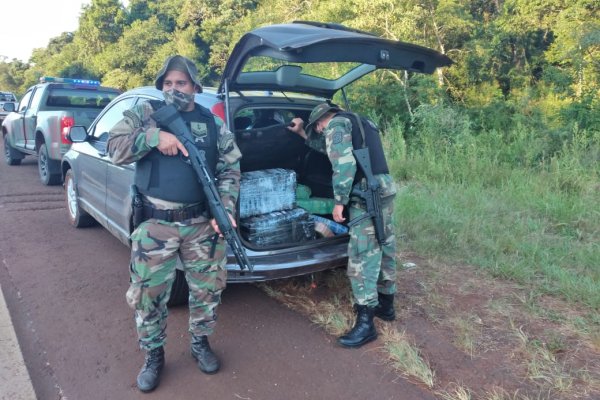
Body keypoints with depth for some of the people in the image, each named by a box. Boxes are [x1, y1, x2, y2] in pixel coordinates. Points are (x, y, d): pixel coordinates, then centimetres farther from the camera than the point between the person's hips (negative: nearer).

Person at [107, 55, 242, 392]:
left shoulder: (213, 124, 6)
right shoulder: (145, 114, 5)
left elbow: (231, 170, 6)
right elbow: (115, 149, -2)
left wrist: (226, 209, -9)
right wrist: (154, 136, -17)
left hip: (202, 224, 1)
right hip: (154, 225, -1)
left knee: (208, 288, 12)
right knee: (147, 294, 7)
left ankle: (201, 343, 37)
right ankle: (154, 355, 30)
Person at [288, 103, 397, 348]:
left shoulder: (336, 124, -3)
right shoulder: (359, 124, 26)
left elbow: (345, 164, -18)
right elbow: (329, 147, 39)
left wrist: (339, 201, -14)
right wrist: (302, 133, 41)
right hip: (385, 188, 10)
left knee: (363, 256, -7)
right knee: (384, 248, 17)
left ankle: (365, 323, -4)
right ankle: (386, 305, 31)